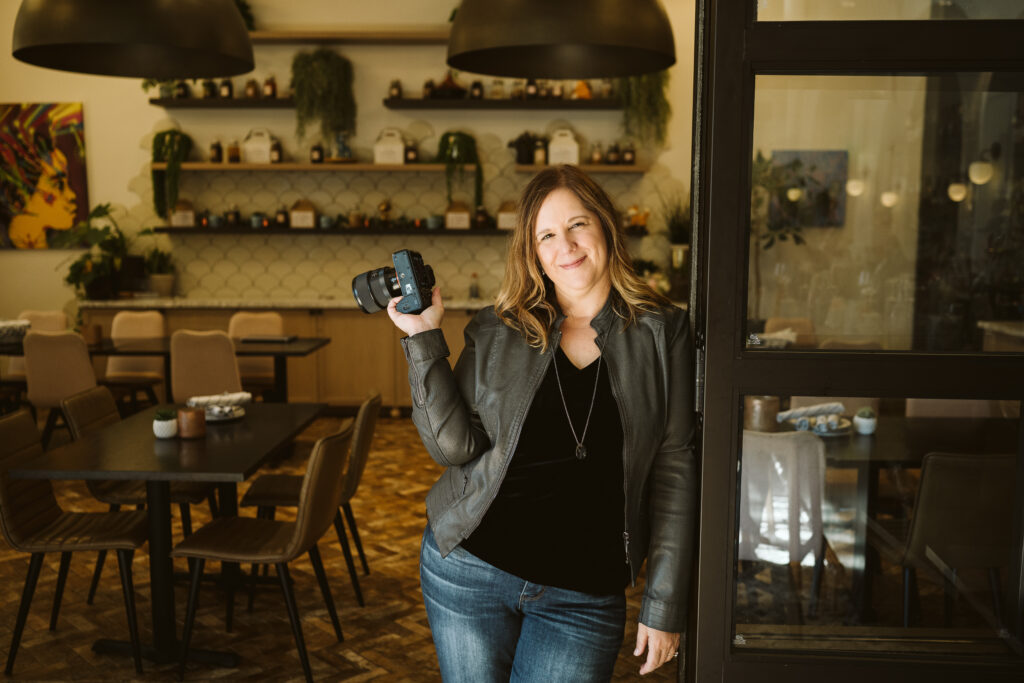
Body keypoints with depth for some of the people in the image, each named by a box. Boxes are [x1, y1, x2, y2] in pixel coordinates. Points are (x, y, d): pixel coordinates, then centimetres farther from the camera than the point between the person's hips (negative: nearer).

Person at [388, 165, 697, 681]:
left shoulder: (662, 334, -3)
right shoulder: (496, 332, 0)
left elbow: (674, 471, -3)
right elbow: (454, 446, -6)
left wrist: (664, 606, -3)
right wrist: (423, 337, -12)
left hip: (584, 599, -1)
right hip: (469, 569, 1)